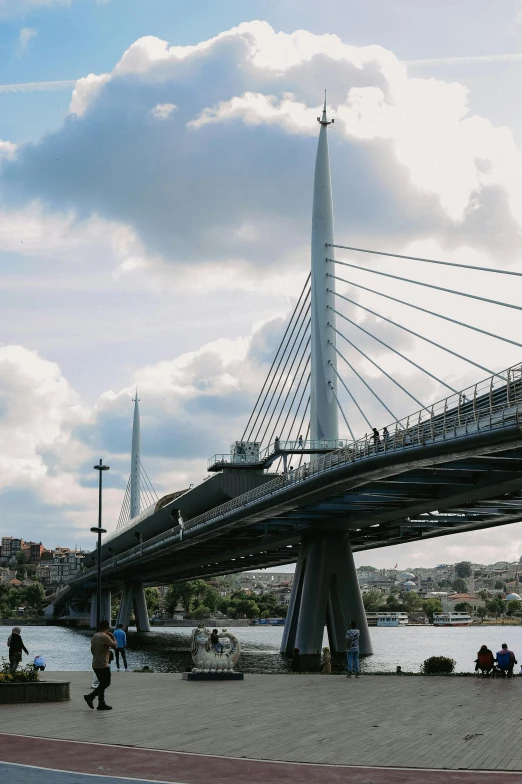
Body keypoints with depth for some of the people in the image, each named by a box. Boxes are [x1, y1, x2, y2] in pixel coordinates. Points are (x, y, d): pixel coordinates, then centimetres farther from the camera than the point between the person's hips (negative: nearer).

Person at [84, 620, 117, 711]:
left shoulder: (95, 636, 11)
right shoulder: (105, 637, -16)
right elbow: (115, 646, -13)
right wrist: (113, 637, 1)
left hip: (95, 664, 9)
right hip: (103, 665, -9)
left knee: (102, 683, 13)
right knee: (106, 683, -1)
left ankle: (102, 703, 11)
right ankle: (90, 697, -10)